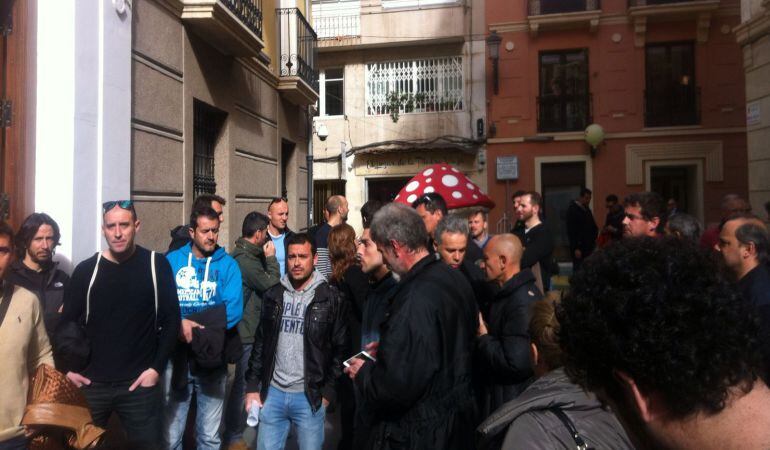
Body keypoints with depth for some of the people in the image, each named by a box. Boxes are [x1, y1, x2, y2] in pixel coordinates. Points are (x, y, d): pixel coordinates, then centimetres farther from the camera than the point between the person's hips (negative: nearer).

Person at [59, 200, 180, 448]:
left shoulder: (156, 265, -4)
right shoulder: (86, 270, 1)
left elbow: (171, 319, -3)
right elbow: (66, 322, 7)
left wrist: (157, 368, -7)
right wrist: (66, 369, -2)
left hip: (139, 383, -1)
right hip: (90, 383, 2)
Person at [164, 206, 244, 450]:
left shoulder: (227, 265, -2)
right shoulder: (172, 261, 2)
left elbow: (232, 311, -12)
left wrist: (195, 328, -20)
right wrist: (178, 323, -23)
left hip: (212, 358, -1)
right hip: (176, 356, 1)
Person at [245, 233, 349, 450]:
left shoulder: (331, 299, -6)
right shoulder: (273, 295, 6)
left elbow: (341, 350, -4)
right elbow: (260, 343, 11)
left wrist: (328, 391, -6)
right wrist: (252, 386, 7)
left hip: (310, 397, -3)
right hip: (273, 392, 3)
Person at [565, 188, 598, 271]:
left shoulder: (587, 209, 14)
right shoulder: (572, 210, -9)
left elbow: (592, 226, 24)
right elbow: (571, 231, -14)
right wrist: (576, 248, -18)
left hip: (588, 246, 7)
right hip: (579, 247, -7)